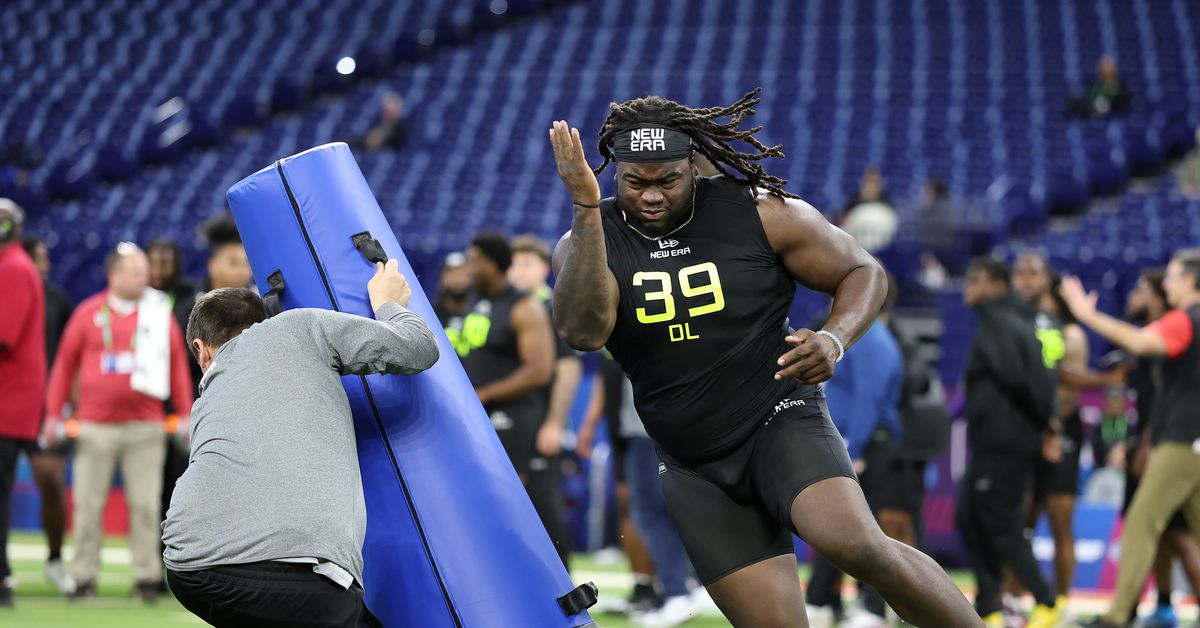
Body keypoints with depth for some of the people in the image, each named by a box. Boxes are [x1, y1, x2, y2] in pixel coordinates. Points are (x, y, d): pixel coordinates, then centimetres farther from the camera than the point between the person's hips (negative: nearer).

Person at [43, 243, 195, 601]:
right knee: (87, 504, 1)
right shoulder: (88, 314, 6)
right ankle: (84, 579, 7)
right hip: (95, 428, 0)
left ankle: (147, 577, 4)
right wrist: (53, 414, 4)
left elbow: (178, 367, 9)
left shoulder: (161, 315, 8)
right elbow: (64, 365, 9)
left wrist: (187, 414, 3)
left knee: (146, 504, -1)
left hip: (145, 426, 0)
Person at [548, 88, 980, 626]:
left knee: (855, 543, -31)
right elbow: (582, 333, -24)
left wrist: (836, 340, -18)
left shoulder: (761, 214, -9)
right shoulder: (589, 243, -4)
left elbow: (863, 273, 3)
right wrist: (585, 209, -32)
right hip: (693, 469, 3)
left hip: (780, 421, -3)